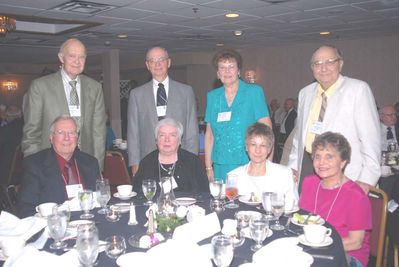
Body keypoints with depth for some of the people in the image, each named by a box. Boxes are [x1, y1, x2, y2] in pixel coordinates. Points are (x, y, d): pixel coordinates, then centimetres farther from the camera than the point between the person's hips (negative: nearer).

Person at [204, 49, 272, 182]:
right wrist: (208, 167, 6)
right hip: (221, 167, 3)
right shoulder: (212, 96, 10)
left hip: (249, 166, -3)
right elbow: (209, 134, 10)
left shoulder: (254, 92, 0)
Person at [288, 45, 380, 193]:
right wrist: (294, 166, 12)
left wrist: (366, 179, -13)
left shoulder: (358, 89, -5)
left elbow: (370, 137, -8)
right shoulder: (305, 93, 12)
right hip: (307, 167, 4)